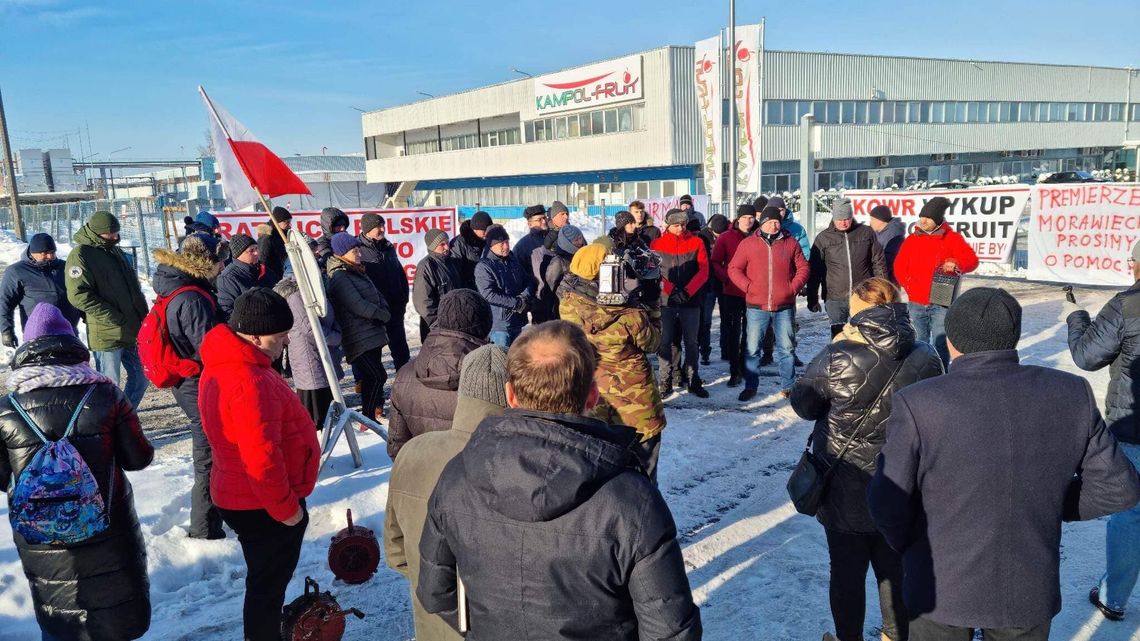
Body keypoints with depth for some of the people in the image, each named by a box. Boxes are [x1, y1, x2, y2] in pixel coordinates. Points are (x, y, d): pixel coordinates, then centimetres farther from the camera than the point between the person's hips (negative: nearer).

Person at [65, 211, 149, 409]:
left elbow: (133, 286, 24)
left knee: (140, 378, 15)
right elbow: (79, 295, -18)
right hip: (106, 334, -8)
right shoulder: (81, 255, -10)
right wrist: (115, 318, -20)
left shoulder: (115, 251, 16)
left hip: (131, 331, 9)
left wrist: (142, 316, 11)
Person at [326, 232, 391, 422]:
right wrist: (383, 315, -8)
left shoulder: (356, 271, 17)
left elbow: (377, 295, 17)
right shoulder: (338, 276, -13)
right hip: (359, 337, -9)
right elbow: (358, 306, -19)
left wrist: (384, 312, -2)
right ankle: (367, 419, -6)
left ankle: (376, 408, 28)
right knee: (378, 376, -13)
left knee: (371, 376, 16)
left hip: (373, 333, 9)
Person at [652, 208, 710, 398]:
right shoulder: (657, 244, 1)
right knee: (665, 342, 1)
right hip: (665, 301, 0)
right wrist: (672, 291, -15)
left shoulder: (696, 242, 3)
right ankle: (666, 382, 8)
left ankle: (694, 381, 14)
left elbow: (703, 271, -2)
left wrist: (687, 291, -13)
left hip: (691, 300, 1)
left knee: (691, 342, 7)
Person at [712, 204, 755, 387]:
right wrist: (727, 278, -16)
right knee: (733, 332, 0)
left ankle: (745, 368, 22)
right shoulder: (726, 238, 0)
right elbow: (715, 262, -2)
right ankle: (735, 372, 4)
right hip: (732, 292, -2)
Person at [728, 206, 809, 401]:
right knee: (752, 348, 3)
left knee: (786, 348, 9)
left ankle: (788, 386, 20)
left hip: (784, 307, 1)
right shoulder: (748, 244, 1)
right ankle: (750, 386, 14)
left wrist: (793, 287, -4)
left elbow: (803, 268, 9)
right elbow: (734, 269, 2)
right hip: (756, 306, -1)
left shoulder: (790, 243, 5)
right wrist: (748, 287, -9)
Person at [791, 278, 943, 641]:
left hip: (845, 491, -3)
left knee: (847, 572, 14)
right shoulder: (926, 359, -10)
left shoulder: (840, 357, -22)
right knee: (895, 568, 21)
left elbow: (803, 404, -7)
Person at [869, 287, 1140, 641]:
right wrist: (1050, 505, 9)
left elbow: (887, 504, -16)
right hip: (1031, 592, 3)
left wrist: (906, 544, 3)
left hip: (943, 588, -3)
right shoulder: (1072, 394, -11)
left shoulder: (916, 404, -22)